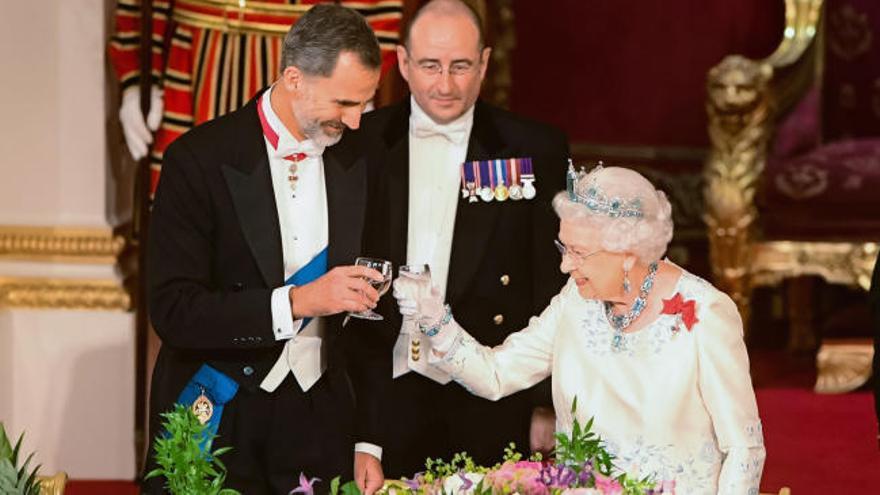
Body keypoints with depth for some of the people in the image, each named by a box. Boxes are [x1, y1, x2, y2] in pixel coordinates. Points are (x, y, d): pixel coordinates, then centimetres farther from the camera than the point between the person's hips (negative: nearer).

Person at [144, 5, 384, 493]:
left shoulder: (357, 163, 3)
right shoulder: (199, 158, -12)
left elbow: (365, 299, 10)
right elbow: (172, 310, -17)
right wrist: (298, 301, -26)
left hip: (321, 422, 4)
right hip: (219, 419, -4)